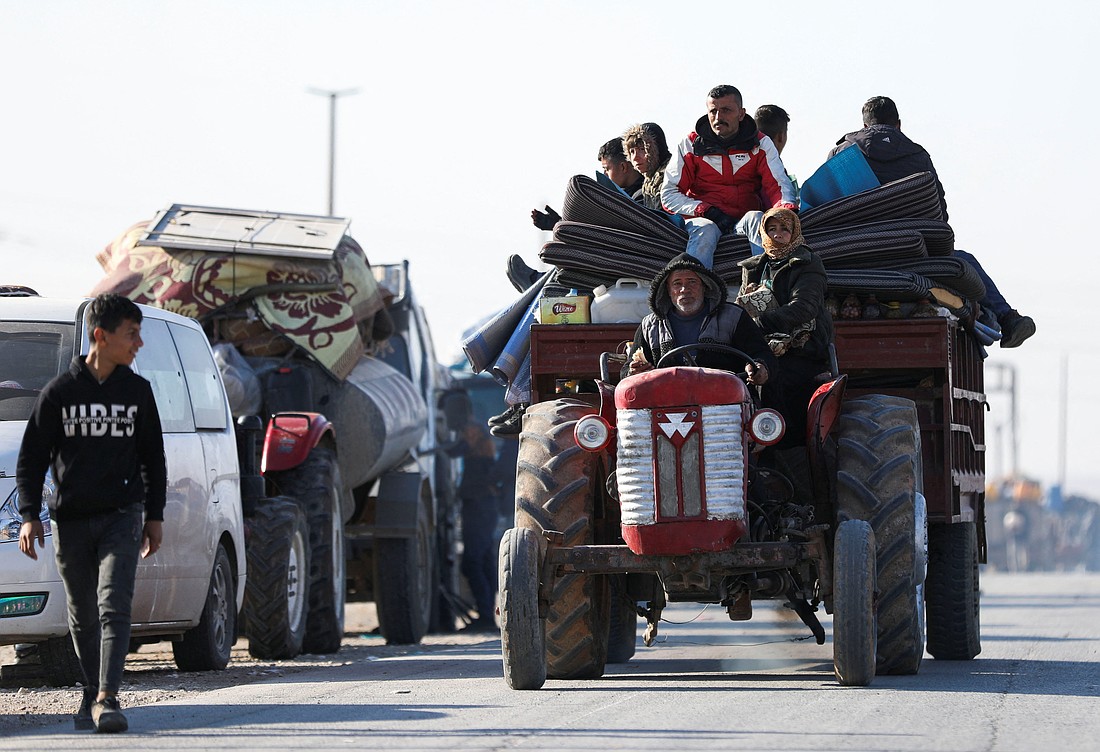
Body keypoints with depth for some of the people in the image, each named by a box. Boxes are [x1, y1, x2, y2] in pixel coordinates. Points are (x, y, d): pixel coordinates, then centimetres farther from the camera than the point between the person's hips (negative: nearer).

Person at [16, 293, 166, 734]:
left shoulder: (137, 391, 7)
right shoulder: (59, 392, 0)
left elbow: (153, 458, 14)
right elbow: (31, 458, 4)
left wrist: (155, 516, 10)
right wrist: (29, 515, -5)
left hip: (121, 516, 0)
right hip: (71, 520, 0)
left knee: (114, 608, -14)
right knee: (83, 616, 7)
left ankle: (106, 699, -22)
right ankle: (92, 693, 22)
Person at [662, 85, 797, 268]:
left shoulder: (760, 144, 9)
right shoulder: (691, 145, 7)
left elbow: (778, 184, -1)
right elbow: (669, 194, 4)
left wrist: (787, 207, -27)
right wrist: (707, 211, -12)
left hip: (744, 218, 0)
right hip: (705, 218, 0)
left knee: (756, 219, -34)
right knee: (705, 231, -36)